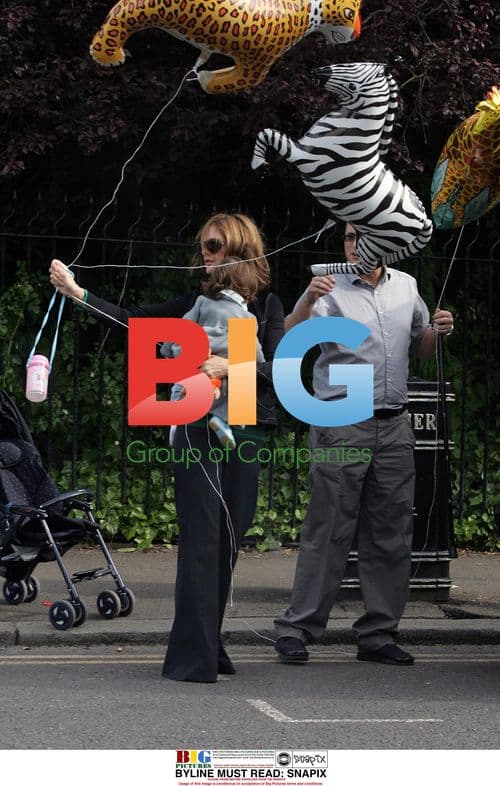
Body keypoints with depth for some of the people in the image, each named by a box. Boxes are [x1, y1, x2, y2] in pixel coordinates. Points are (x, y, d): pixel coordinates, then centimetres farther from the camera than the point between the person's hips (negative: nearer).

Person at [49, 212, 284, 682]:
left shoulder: (265, 305, 7)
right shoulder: (197, 301, 11)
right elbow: (132, 320, 4)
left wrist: (230, 366, -18)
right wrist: (77, 292, -5)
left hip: (245, 430, 0)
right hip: (196, 427, 0)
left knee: (228, 539, 4)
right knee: (201, 538, -8)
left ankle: (209, 646, 16)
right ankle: (193, 657, -10)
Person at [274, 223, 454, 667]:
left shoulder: (406, 287, 13)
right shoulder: (330, 289, -3)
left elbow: (420, 350, 25)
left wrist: (438, 331, 4)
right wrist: (307, 302, -36)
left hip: (394, 427, 5)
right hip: (341, 426, -5)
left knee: (391, 535, 6)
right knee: (329, 531, -6)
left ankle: (379, 634, 14)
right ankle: (297, 629, 1)